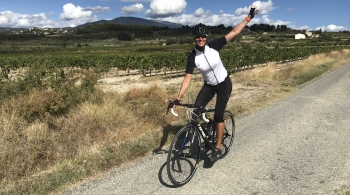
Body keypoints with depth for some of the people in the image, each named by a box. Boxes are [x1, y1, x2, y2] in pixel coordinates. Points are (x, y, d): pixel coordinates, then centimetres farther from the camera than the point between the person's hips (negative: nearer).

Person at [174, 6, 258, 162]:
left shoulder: (214, 46, -19)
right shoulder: (192, 57, -17)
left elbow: (234, 32, -15)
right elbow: (187, 79, -19)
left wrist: (249, 17, -19)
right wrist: (179, 97, -26)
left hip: (224, 84, -2)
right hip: (209, 86, 2)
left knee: (218, 116, -10)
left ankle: (217, 148, 4)